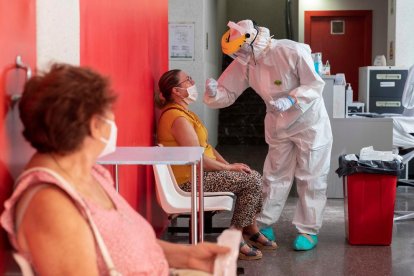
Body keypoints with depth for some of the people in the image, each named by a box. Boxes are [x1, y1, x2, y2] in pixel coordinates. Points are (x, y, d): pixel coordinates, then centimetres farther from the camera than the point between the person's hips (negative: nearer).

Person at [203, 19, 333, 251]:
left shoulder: (292, 52, -27)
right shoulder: (244, 64, -12)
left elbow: (315, 84, -23)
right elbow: (227, 94, -10)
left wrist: (291, 100, -37)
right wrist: (214, 93, -33)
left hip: (309, 122, -4)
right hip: (279, 126, 5)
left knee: (310, 179, 3)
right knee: (275, 177, 12)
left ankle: (309, 231, 12)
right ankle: (265, 225, 23)